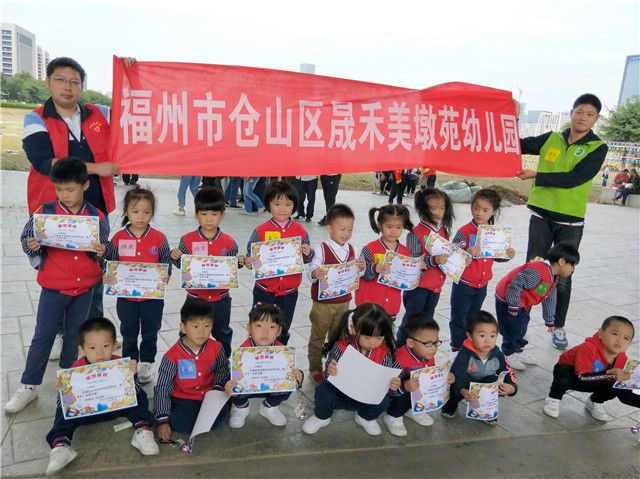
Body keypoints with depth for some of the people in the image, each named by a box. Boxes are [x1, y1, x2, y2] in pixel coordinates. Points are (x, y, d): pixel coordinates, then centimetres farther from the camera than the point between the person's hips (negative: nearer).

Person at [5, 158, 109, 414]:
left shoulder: (97, 217, -3)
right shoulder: (44, 212, -6)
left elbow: (103, 247, 7)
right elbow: (25, 239, 3)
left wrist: (101, 251, -14)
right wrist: (32, 246, -19)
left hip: (84, 288, 1)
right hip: (53, 287, -1)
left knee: (74, 335, 15)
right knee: (43, 336, 4)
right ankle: (28, 386, 18)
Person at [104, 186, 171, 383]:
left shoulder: (159, 238, -8)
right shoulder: (118, 238, -6)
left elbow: (167, 262, 0)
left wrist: (165, 276, -17)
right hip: (126, 297, 1)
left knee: (150, 333, 14)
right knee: (128, 333, 17)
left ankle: (146, 363, 33)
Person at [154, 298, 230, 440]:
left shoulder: (216, 349, -6)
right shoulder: (172, 356, -16)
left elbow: (223, 369, 14)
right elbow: (162, 390, -12)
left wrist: (218, 388, -5)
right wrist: (162, 421, -16)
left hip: (209, 397, 2)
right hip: (182, 400, -2)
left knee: (221, 415, -23)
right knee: (182, 423, -27)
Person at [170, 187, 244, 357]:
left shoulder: (229, 242, -7)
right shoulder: (187, 240, -8)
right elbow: (182, 266, -1)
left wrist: (239, 262, -19)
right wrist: (175, 257, -21)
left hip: (220, 298, 1)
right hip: (195, 298, 0)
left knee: (222, 334, 20)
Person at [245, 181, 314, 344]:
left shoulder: (300, 231, -2)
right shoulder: (261, 231, -8)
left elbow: (306, 260, 5)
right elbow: (251, 255, -4)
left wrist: (308, 254, -17)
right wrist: (248, 263, -25)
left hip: (289, 292, 2)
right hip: (264, 290, -2)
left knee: (282, 332, 18)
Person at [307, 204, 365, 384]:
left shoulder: (352, 250, 1)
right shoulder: (321, 249, -14)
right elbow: (312, 272, -17)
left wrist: (361, 268, -13)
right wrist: (315, 274, -39)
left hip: (344, 302, 5)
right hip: (323, 302, -4)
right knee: (318, 337, 10)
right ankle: (315, 368, 25)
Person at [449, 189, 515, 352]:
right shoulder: (465, 232, -16)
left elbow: (497, 256, 14)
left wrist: (508, 255, -6)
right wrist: (467, 252, -39)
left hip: (482, 283, 5)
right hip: (464, 283, -5)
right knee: (459, 318, 7)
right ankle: (457, 347, 22)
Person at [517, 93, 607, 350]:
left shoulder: (598, 148, -5)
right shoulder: (552, 139, 4)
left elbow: (574, 179, -16)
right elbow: (519, 145, 0)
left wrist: (536, 176, -17)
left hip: (571, 222, -2)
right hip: (542, 216, 2)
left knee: (563, 277, 8)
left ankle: (558, 327, 23)